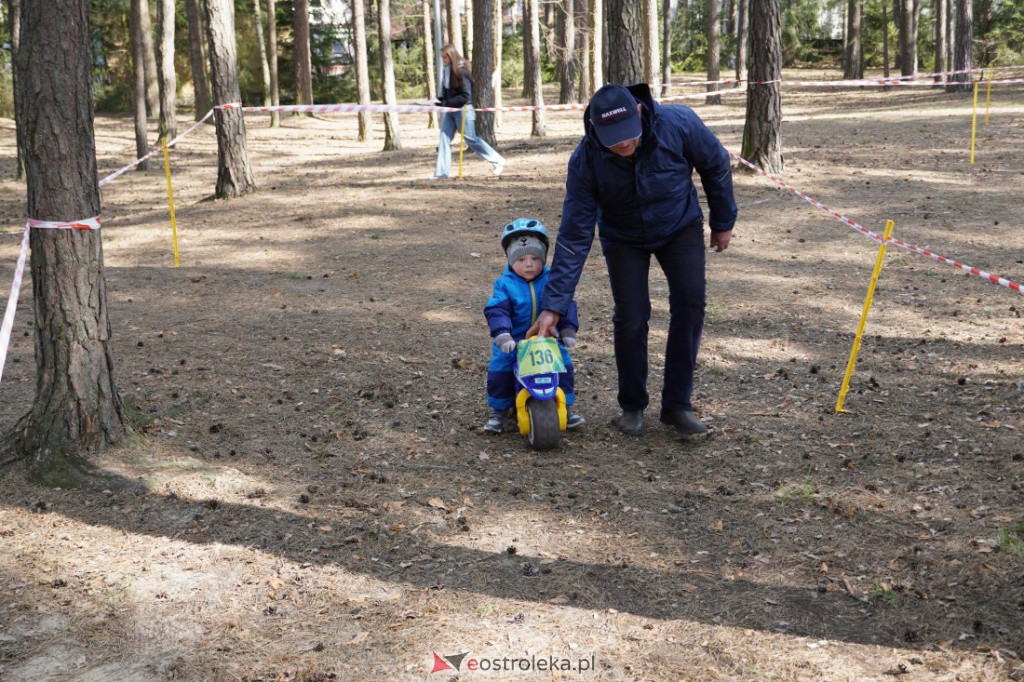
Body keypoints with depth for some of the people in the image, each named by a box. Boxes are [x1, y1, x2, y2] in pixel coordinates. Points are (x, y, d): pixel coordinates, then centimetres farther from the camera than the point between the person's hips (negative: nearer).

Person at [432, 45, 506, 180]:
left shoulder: (461, 72, -17)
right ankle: (441, 171, 3)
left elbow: (465, 96, -20)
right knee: (444, 138, 1)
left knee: (471, 139, 0)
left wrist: (446, 103, -22)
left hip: (463, 109, -8)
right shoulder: (447, 71, 7)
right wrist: (440, 100, 0)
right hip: (449, 110, 8)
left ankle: (497, 161, 13)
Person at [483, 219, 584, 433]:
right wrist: (503, 335, -32)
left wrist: (568, 330, -12)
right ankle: (498, 411, 6)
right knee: (500, 367, -15)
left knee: (563, 364, -12)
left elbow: (566, 305, 1)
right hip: (513, 341, -1)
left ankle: (566, 407, 8)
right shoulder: (505, 285, -7)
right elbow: (496, 311, -17)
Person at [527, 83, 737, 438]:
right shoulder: (585, 162, -30)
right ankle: (632, 406, 10)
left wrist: (724, 222, 1)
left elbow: (716, 165, -9)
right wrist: (554, 305, -27)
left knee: (690, 304, -12)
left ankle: (677, 404, -1)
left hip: (680, 226, 1)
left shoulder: (679, 123, -31)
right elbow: (574, 237, -25)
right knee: (631, 318, -10)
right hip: (624, 239, -1)